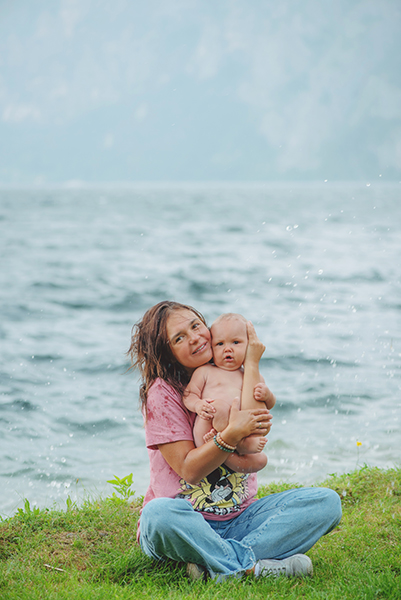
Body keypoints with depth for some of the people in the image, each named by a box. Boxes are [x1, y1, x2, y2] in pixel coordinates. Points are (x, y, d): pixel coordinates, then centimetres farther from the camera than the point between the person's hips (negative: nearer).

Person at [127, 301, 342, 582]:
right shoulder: (162, 392, -6)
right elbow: (189, 470, -13)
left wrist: (252, 364, -9)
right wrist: (233, 434, -28)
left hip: (240, 520, 5)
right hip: (185, 524, -5)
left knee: (326, 501, -15)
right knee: (159, 514, -40)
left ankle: (223, 564, -27)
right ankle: (253, 566, -27)